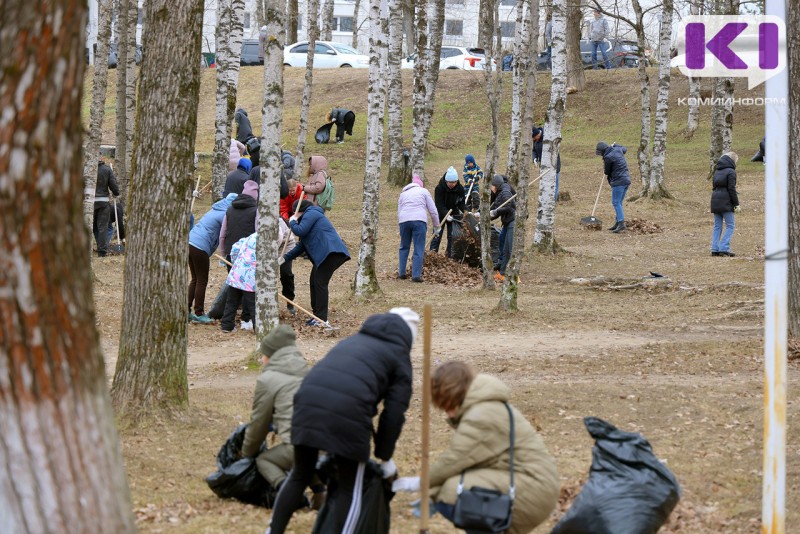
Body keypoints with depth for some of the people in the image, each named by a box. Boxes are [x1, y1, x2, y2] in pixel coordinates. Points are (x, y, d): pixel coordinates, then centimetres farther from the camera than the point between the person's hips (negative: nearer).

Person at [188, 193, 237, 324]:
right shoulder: (224, 215, -9)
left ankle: (187, 311, 19)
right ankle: (199, 314, 6)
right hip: (200, 247, -9)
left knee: (195, 279, 17)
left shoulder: (215, 210, 20)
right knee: (202, 281, 2)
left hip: (190, 242, 9)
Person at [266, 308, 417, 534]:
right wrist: (385, 456, 20)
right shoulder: (399, 355, 20)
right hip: (348, 412, -5)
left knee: (300, 476, 21)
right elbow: (394, 411, 11)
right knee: (350, 489, 10)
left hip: (308, 401, 5)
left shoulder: (353, 341, 37)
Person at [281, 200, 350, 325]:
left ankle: (321, 318, -11)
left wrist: (292, 222, 5)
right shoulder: (310, 216, 30)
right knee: (314, 282, 15)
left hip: (331, 252, -11)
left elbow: (300, 231, -17)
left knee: (320, 283, -10)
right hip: (324, 254, 11)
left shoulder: (310, 214, -2)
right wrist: (284, 258, 24)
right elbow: (301, 246, 29)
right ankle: (317, 315, 20)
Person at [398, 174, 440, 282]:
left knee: (404, 247, 18)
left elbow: (399, 212, 20)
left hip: (404, 220, 3)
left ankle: (401, 273, 20)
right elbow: (433, 210, 12)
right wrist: (436, 225, 20)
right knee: (419, 249, -1)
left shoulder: (403, 194, 26)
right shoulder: (423, 191, 16)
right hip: (419, 220, -3)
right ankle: (416, 275, -6)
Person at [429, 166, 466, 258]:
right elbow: (439, 205, -26)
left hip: (453, 214, 3)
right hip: (441, 214, -3)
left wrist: (465, 211, -27)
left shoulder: (460, 189, -13)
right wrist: (446, 215, -40)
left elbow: (461, 203, -6)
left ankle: (451, 256, 10)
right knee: (437, 235, -4)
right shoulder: (439, 188, -23)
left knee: (452, 236, 3)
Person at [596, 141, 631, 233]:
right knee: (619, 203, 15)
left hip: (618, 181, -9)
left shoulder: (608, 157, -16)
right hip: (627, 180, 9)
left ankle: (621, 224, -18)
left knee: (616, 203, -8)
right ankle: (618, 222, 17)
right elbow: (625, 149, 32)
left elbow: (606, 171, -3)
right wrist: (615, 145, 40)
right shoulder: (618, 150, 7)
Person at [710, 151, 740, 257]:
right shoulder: (730, 172, -8)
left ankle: (715, 249, 6)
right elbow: (731, 189, -13)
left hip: (715, 202, 7)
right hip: (725, 203, -7)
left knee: (717, 226, 11)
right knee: (730, 226, -2)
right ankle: (724, 249, -11)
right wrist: (736, 204, -8)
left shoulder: (717, 171, 16)